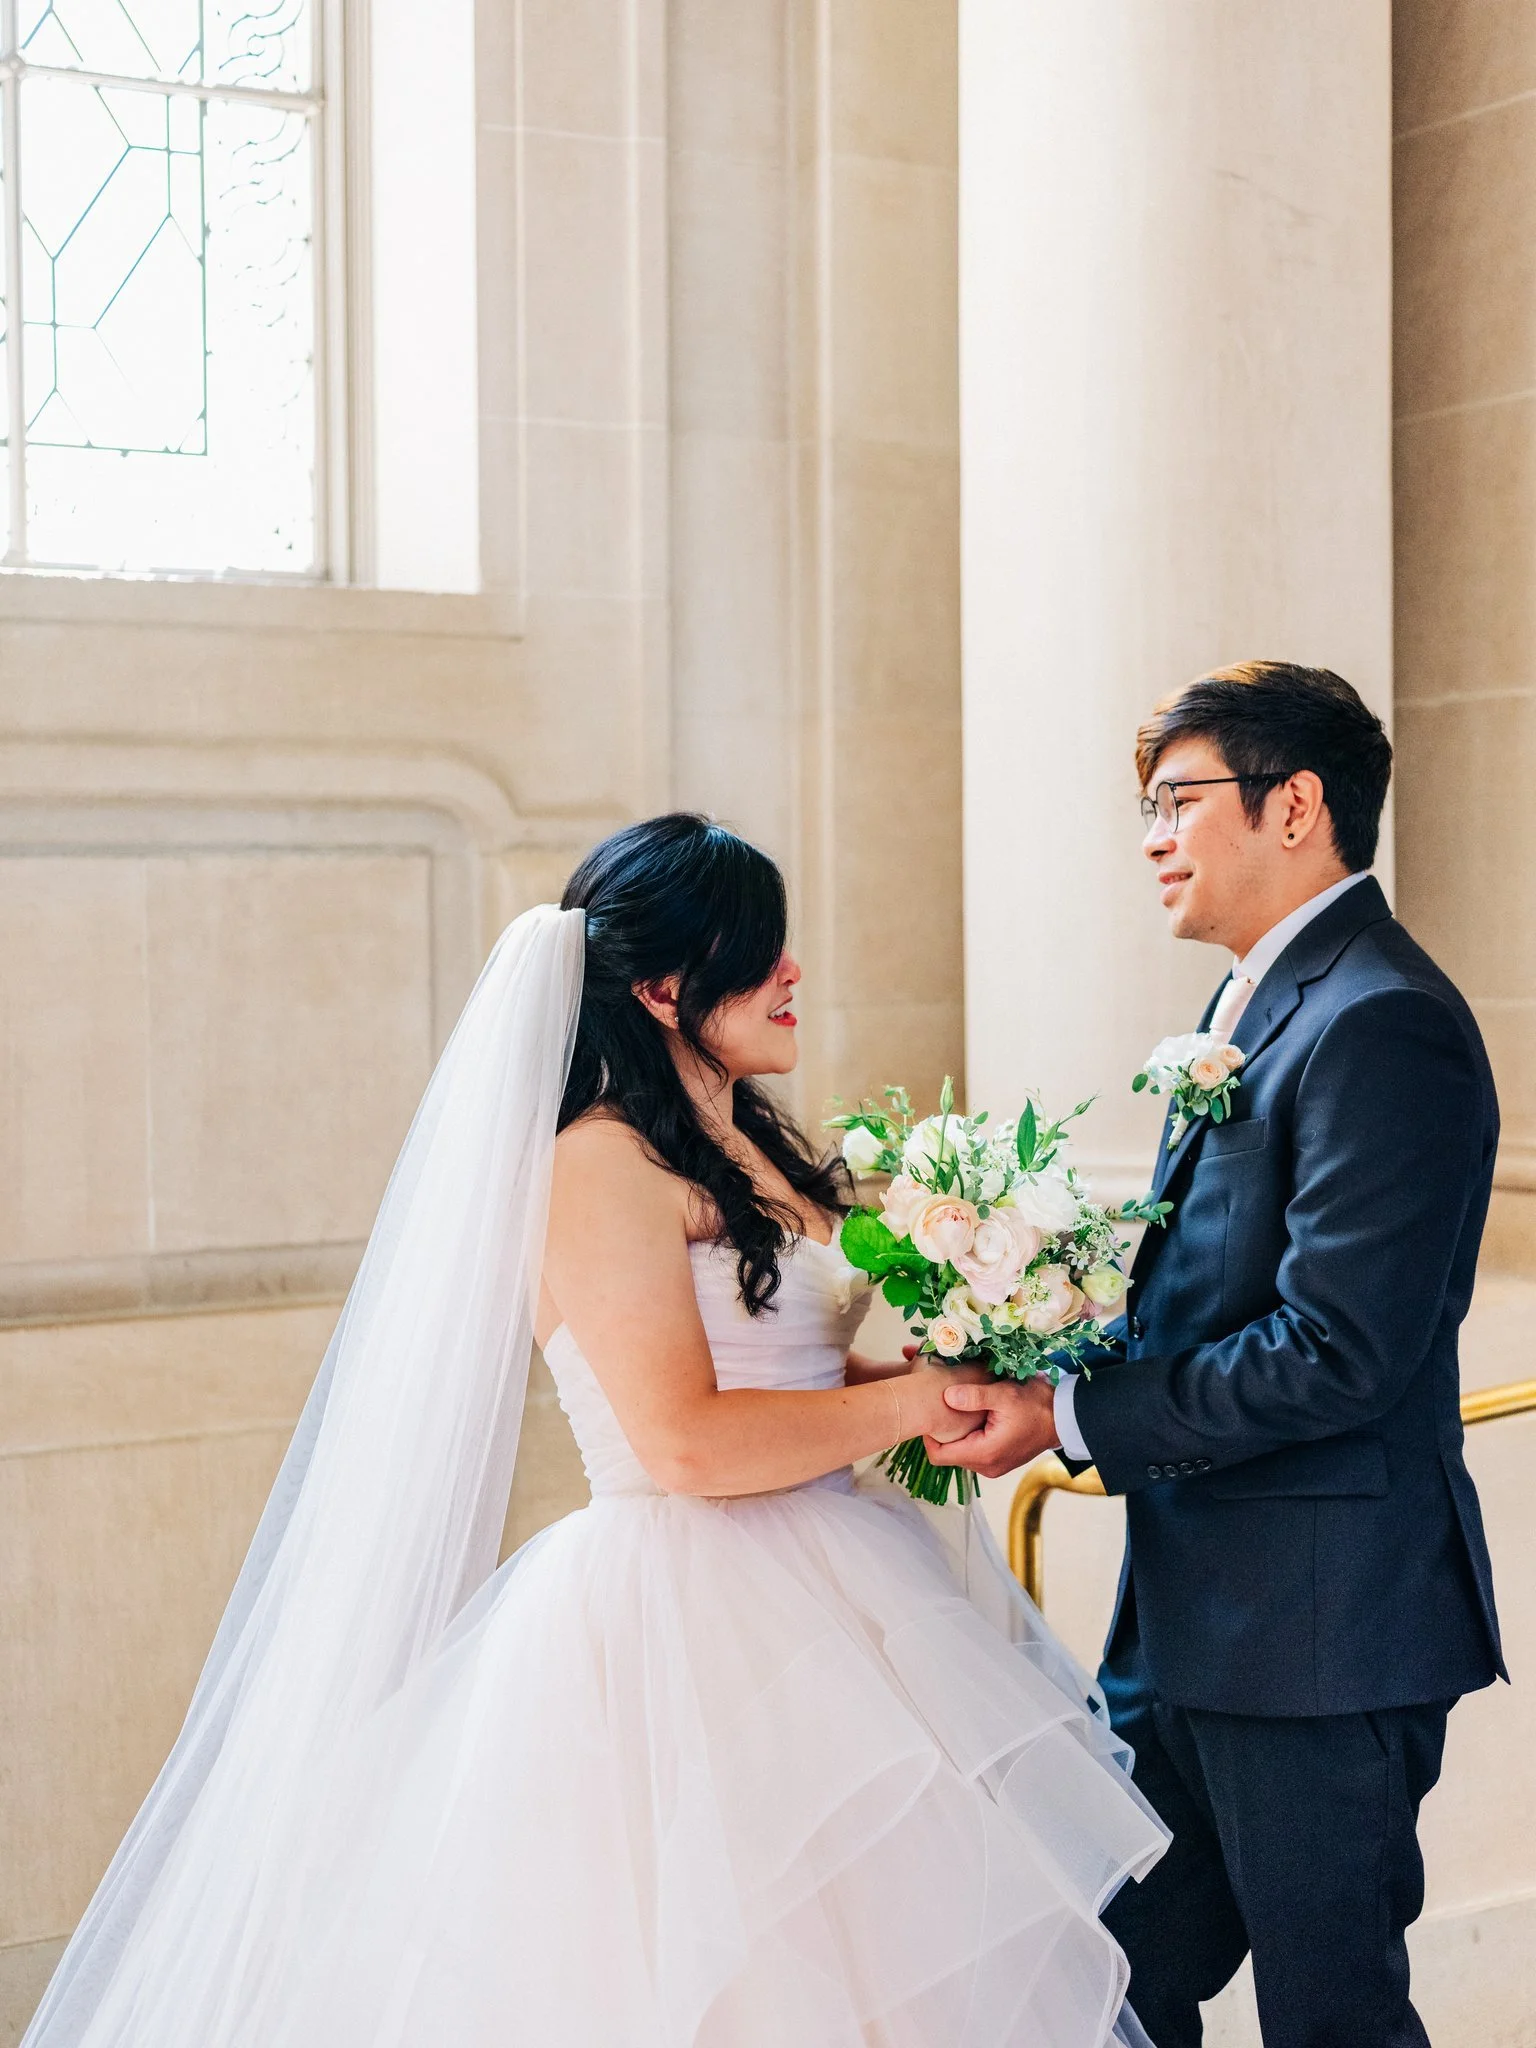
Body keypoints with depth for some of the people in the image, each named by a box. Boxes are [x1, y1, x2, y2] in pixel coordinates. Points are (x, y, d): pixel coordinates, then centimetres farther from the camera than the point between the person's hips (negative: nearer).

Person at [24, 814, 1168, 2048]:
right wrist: (909, 1405, -10)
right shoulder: (601, 1166, -13)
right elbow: (688, 1441, -21)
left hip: (818, 1610, 9)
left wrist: (958, 1380, 4)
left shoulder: (763, 1157, 14)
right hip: (684, 1634, -9)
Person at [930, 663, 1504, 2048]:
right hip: (1192, 1619, 9)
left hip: (1317, 1629, -9)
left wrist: (1073, 1414, -18)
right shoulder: (1259, 1001, 14)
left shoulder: (1379, 1024, -18)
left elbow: (1335, 1351, -24)